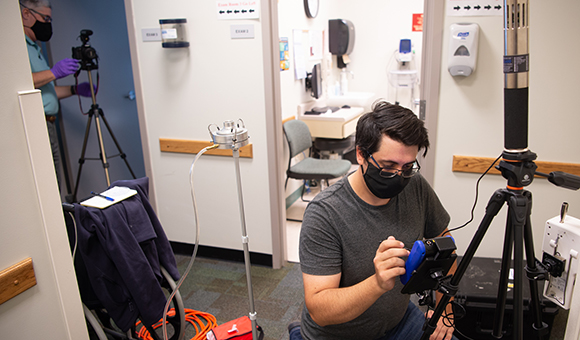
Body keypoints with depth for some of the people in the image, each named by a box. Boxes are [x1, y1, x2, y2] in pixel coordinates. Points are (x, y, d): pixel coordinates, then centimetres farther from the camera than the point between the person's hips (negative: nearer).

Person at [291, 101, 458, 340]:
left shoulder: (416, 188, -11)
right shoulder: (324, 214, -27)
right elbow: (319, 311, -27)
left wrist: (444, 307, 2)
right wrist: (378, 284, -42)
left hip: (399, 320, 4)